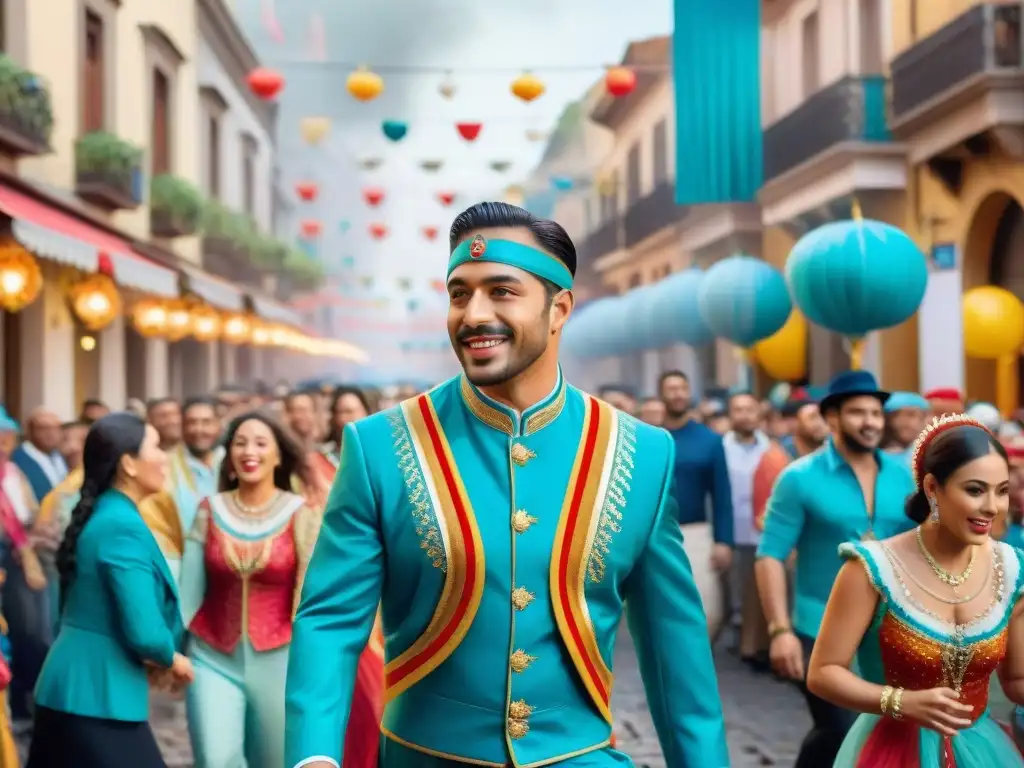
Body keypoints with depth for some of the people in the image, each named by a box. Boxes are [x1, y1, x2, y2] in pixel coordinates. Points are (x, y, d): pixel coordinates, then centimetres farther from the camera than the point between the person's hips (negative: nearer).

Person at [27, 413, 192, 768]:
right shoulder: (124, 527, -16)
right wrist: (173, 659, -2)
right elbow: (145, 632, -22)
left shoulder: (100, 515, 11)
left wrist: (151, 659, 8)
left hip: (68, 689, 9)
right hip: (100, 696, -9)